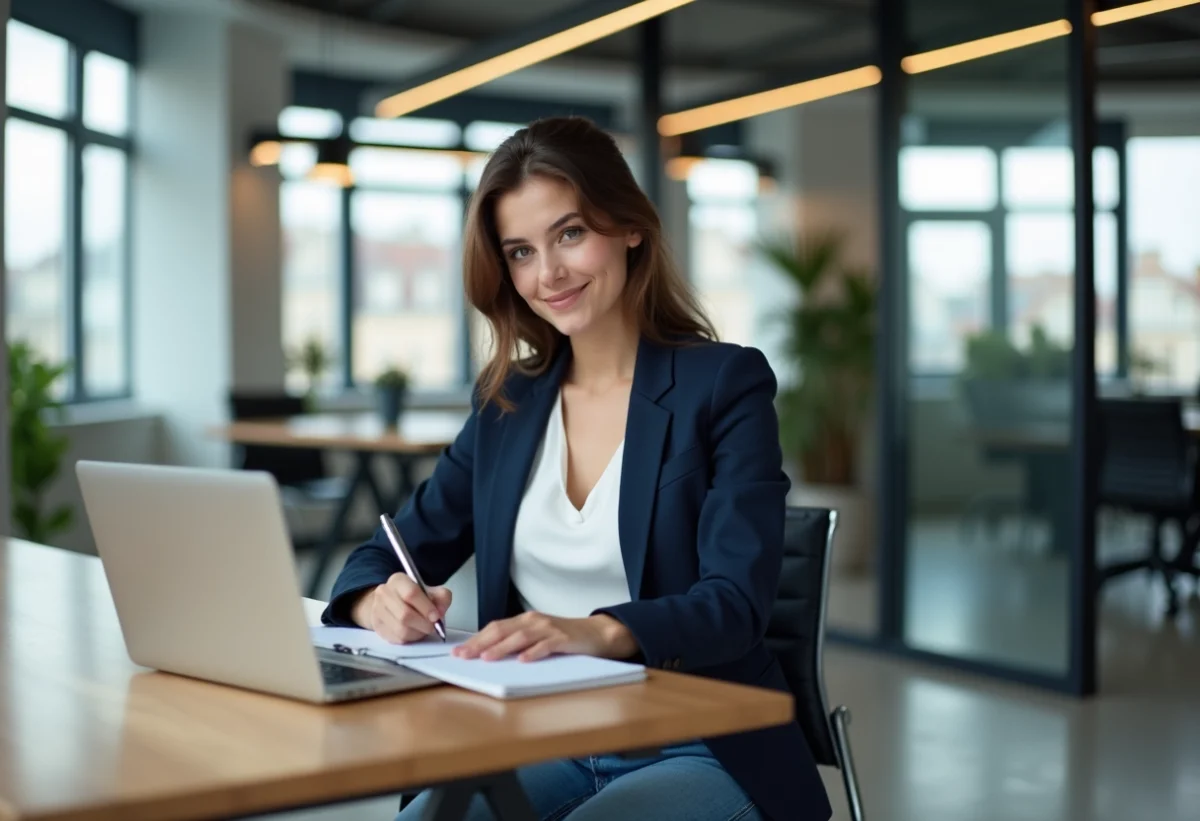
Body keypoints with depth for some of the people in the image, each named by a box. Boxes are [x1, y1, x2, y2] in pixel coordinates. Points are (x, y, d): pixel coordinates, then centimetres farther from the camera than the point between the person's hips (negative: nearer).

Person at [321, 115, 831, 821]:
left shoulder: (725, 385, -6)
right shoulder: (506, 402, 9)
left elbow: (735, 604, -16)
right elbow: (387, 557, 8)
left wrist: (597, 632, -36)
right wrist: (383, 601, -17)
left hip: (700, 750, -3)